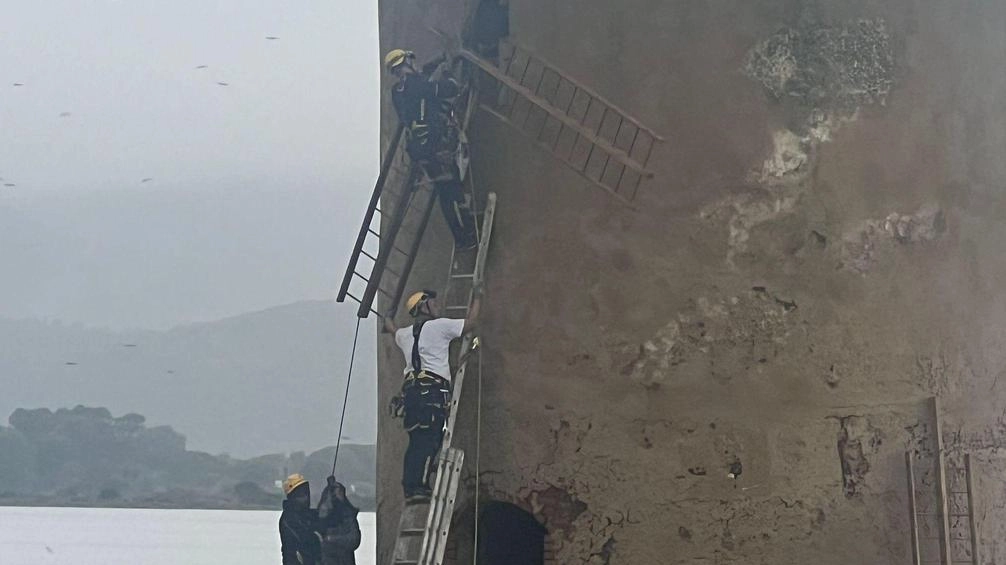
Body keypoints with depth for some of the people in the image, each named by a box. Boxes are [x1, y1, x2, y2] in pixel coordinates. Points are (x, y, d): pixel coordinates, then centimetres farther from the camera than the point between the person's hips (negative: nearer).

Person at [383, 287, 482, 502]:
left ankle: (410, 488, 4)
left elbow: (391, 329, 46)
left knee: (417, 442, 8)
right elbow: (470, 323, 8)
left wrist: (389, 317, 69)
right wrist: (477, 298, 23)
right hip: (432, 390, -7)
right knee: (429, 441, -12)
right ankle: (418, 486, -20)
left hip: (411, 390, 7)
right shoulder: (439, 326, 1)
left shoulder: (405, 334, 21)